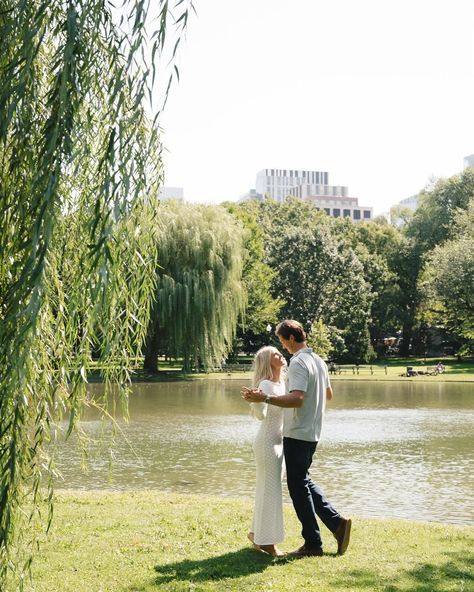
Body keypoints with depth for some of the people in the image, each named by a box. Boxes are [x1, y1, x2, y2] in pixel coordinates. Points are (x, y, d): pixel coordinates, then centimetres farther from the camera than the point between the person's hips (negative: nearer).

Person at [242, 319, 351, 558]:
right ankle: (337, 522, 14)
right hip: (312, 433, 9)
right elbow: (328, 394, 23)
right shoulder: (318, 361, 12)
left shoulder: (298, 363, -17)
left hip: (297, 435, -9)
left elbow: (297, 399, -29)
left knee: (298, 487, 0)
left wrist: (265, 398, -33)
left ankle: (313, 544, 7)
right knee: (304, 482, 20)